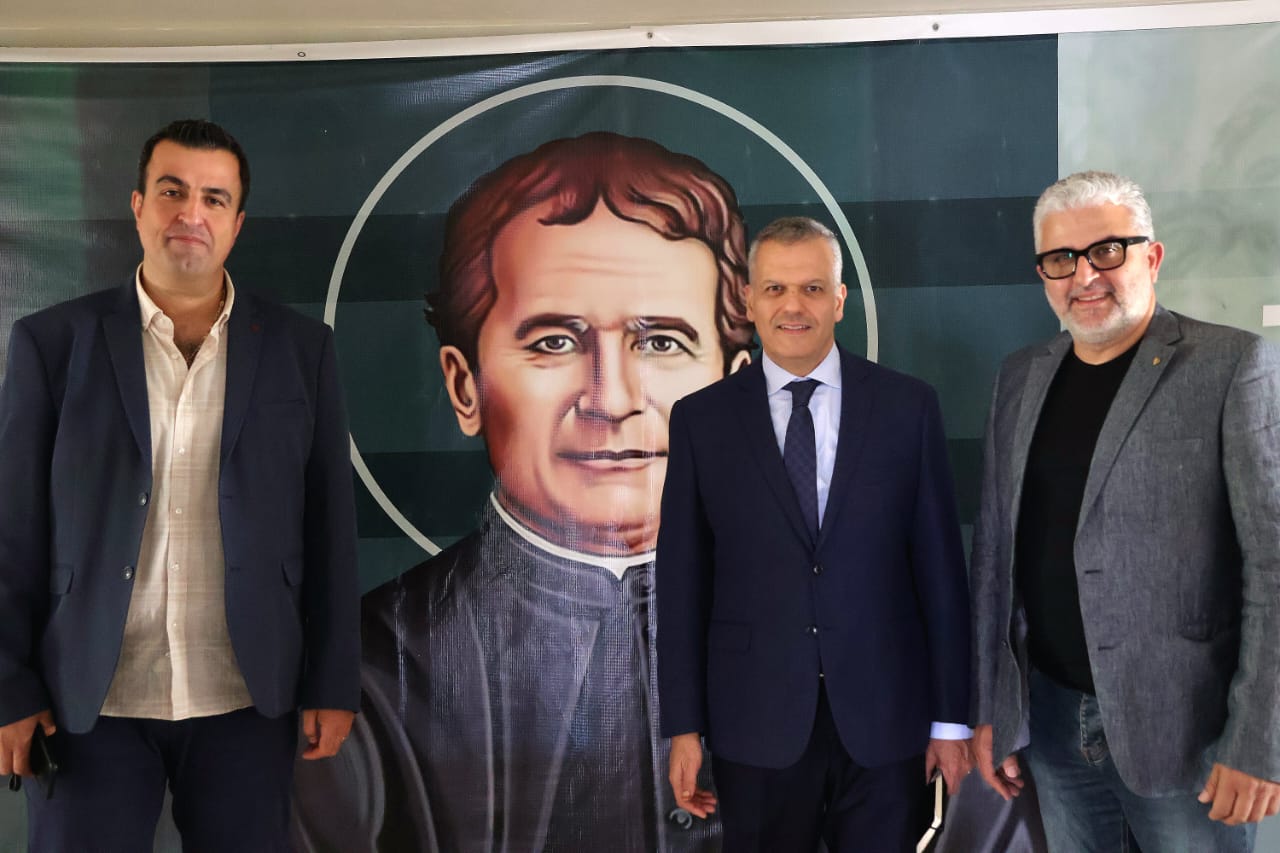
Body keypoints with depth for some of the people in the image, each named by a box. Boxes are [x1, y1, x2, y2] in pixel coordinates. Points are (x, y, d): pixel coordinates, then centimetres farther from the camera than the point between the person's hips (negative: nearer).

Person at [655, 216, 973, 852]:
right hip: (756, 725, 0)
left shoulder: (907, 406, 0)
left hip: (884, 719, 0)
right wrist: (684, 726, 0)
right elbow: (683, 578, 1)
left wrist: (950, 718, 1)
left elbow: (938, 565, 1)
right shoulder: (701, 419, 0)